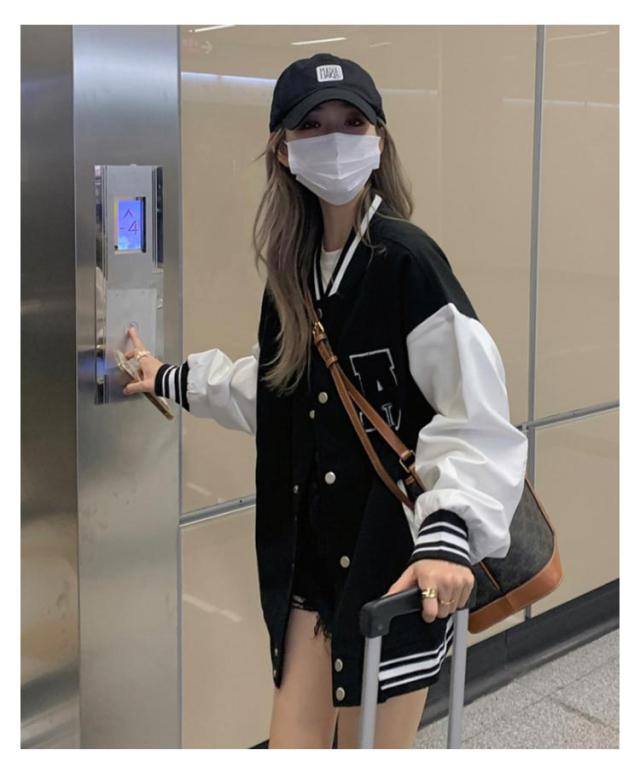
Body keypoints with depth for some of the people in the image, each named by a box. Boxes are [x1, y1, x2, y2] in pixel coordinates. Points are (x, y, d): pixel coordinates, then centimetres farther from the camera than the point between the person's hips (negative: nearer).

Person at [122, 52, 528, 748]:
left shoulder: (406, 259, -16)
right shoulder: (295, 264, 7)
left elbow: (477, 419, -21)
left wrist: (449, 532, -35)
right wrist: (174, 381, 34)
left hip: (398, 563, -7)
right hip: (316, 558, 7)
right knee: (292, 748, 11)